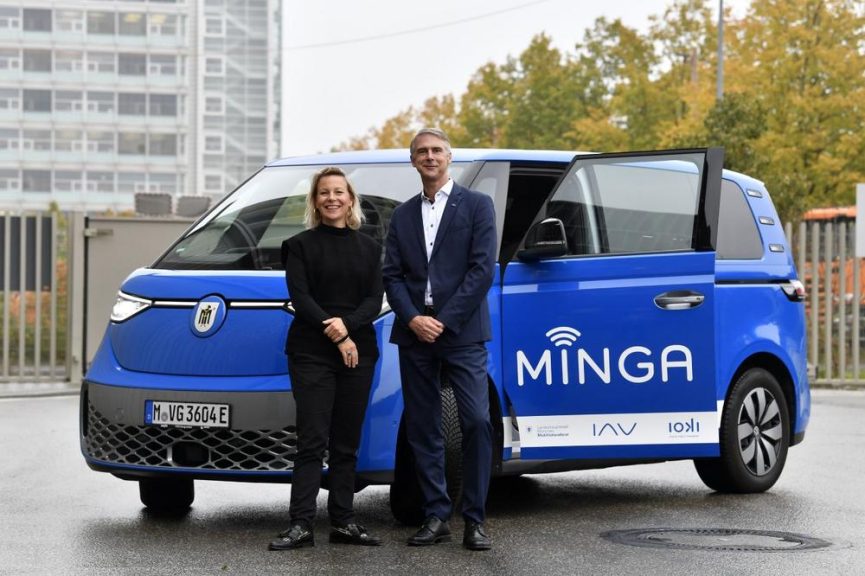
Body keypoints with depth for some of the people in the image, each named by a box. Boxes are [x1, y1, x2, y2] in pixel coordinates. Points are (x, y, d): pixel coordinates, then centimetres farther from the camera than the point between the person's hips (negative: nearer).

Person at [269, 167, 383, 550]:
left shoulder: (368, 248, 14)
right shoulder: (300, 245, 4)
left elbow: (375, 300, 3)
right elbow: (300, 298, -6)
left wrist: (346, 324, -15)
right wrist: (336, 336, -14)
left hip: (358, 353, 3)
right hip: (311, 354, -3)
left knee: (346, 443, 5)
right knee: (312, 441, -9)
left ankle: (343, 522, 9)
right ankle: (301, 525, -11)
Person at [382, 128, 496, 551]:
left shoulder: (476, 205, 3)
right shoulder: (403, 215, 16)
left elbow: (482, 267, -6)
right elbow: (391, 275, 9)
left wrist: (444, 320, -11)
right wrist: (413, 319, -8)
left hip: (462, 334, -4)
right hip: (414, 336, 4)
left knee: (476, 422, -11)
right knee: (422, 429, 5)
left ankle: (474, 520, -4)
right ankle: (435, 517, 12)